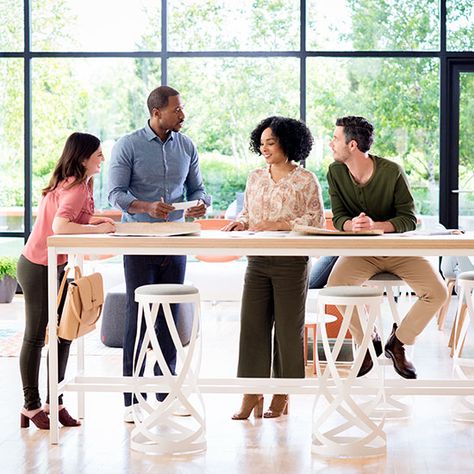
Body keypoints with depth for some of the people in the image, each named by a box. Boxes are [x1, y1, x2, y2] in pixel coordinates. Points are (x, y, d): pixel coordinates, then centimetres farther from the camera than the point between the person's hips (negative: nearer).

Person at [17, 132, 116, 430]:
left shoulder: (74, 183, 10)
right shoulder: (76, 188, -20)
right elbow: (60, 227, -33)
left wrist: (92, 220, -1)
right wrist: (99, 229, -25)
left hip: (56, 267, 9)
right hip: (38, 269, -9)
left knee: (64, 334, 11)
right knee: (35, 338, 1)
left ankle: (54, 402, 18)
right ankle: (31, 407, 12)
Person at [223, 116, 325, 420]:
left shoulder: (306, 180, -2)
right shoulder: (256, 178, 13)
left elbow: (316, 221, -7)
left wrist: (278, 225, -17)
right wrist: (241, 223, -4)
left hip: (291, 262, -4)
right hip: (258, 261, 4)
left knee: (287, 326, 3)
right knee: (252, 324, -1)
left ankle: (283, 394, 13)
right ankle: (252, 393, 5)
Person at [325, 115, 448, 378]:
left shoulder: (392, 171, -14)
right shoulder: (336, 172, -5)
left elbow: (409, 219, -13)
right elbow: (338, 218, -5)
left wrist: (375, 225, -31)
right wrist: (352, 224, -30)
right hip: (359, 251, 1)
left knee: (437, 292, -20)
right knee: (335, 285, -29)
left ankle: (398, 342, 4)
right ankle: (368, 342, -4)